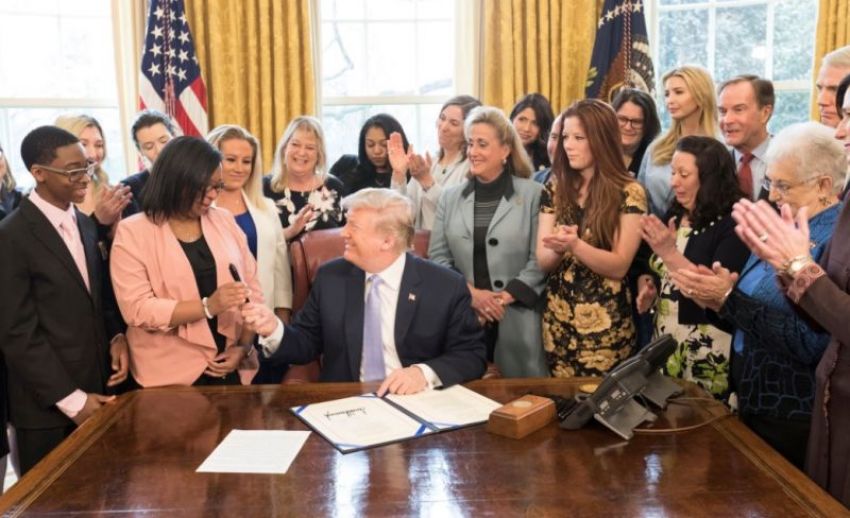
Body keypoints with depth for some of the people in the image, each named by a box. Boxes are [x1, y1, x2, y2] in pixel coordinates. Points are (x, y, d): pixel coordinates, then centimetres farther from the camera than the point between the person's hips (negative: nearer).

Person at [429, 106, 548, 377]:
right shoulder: (450, 197, 10)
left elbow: (540, 259, -5)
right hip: (462, 319, 3)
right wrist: (470, 293, -8)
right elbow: (437, 257, 6)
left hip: (517, 321, -2)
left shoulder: (533, 194, -1)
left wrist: (504, 297, -12)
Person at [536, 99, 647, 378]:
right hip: (557, 319, 4)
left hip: (604, 325, -4)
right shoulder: (555, 188, 3)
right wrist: (559, 248, -22)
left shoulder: (629, 193, -8)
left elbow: (620, 266, -12)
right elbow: (542, 261, -1)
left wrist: (575, 245, -27)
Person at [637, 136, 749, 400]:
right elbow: (648, 267, 19)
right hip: (665, 342, 7)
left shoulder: (732, 226, -15)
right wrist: (645, 288, -2)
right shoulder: (673, 216, 7)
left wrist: (669, 252, -27)